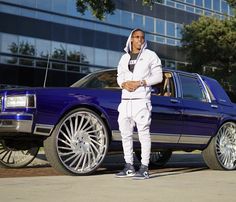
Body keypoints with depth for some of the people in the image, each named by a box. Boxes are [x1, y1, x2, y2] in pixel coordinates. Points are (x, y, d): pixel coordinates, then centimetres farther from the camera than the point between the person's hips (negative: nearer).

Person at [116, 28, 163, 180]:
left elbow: (158, 76, -2)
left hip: (141, 100, -6)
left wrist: (139, 83, -12)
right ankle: (129, 167, 15)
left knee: (144, 133, -9)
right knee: (126, 133, 7)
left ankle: (144, 169, -8)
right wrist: (124, 84, -4)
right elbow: (120, 76, 20)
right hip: (125, 100, 6)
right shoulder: (125, 57, 19)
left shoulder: (150, 55, 4)